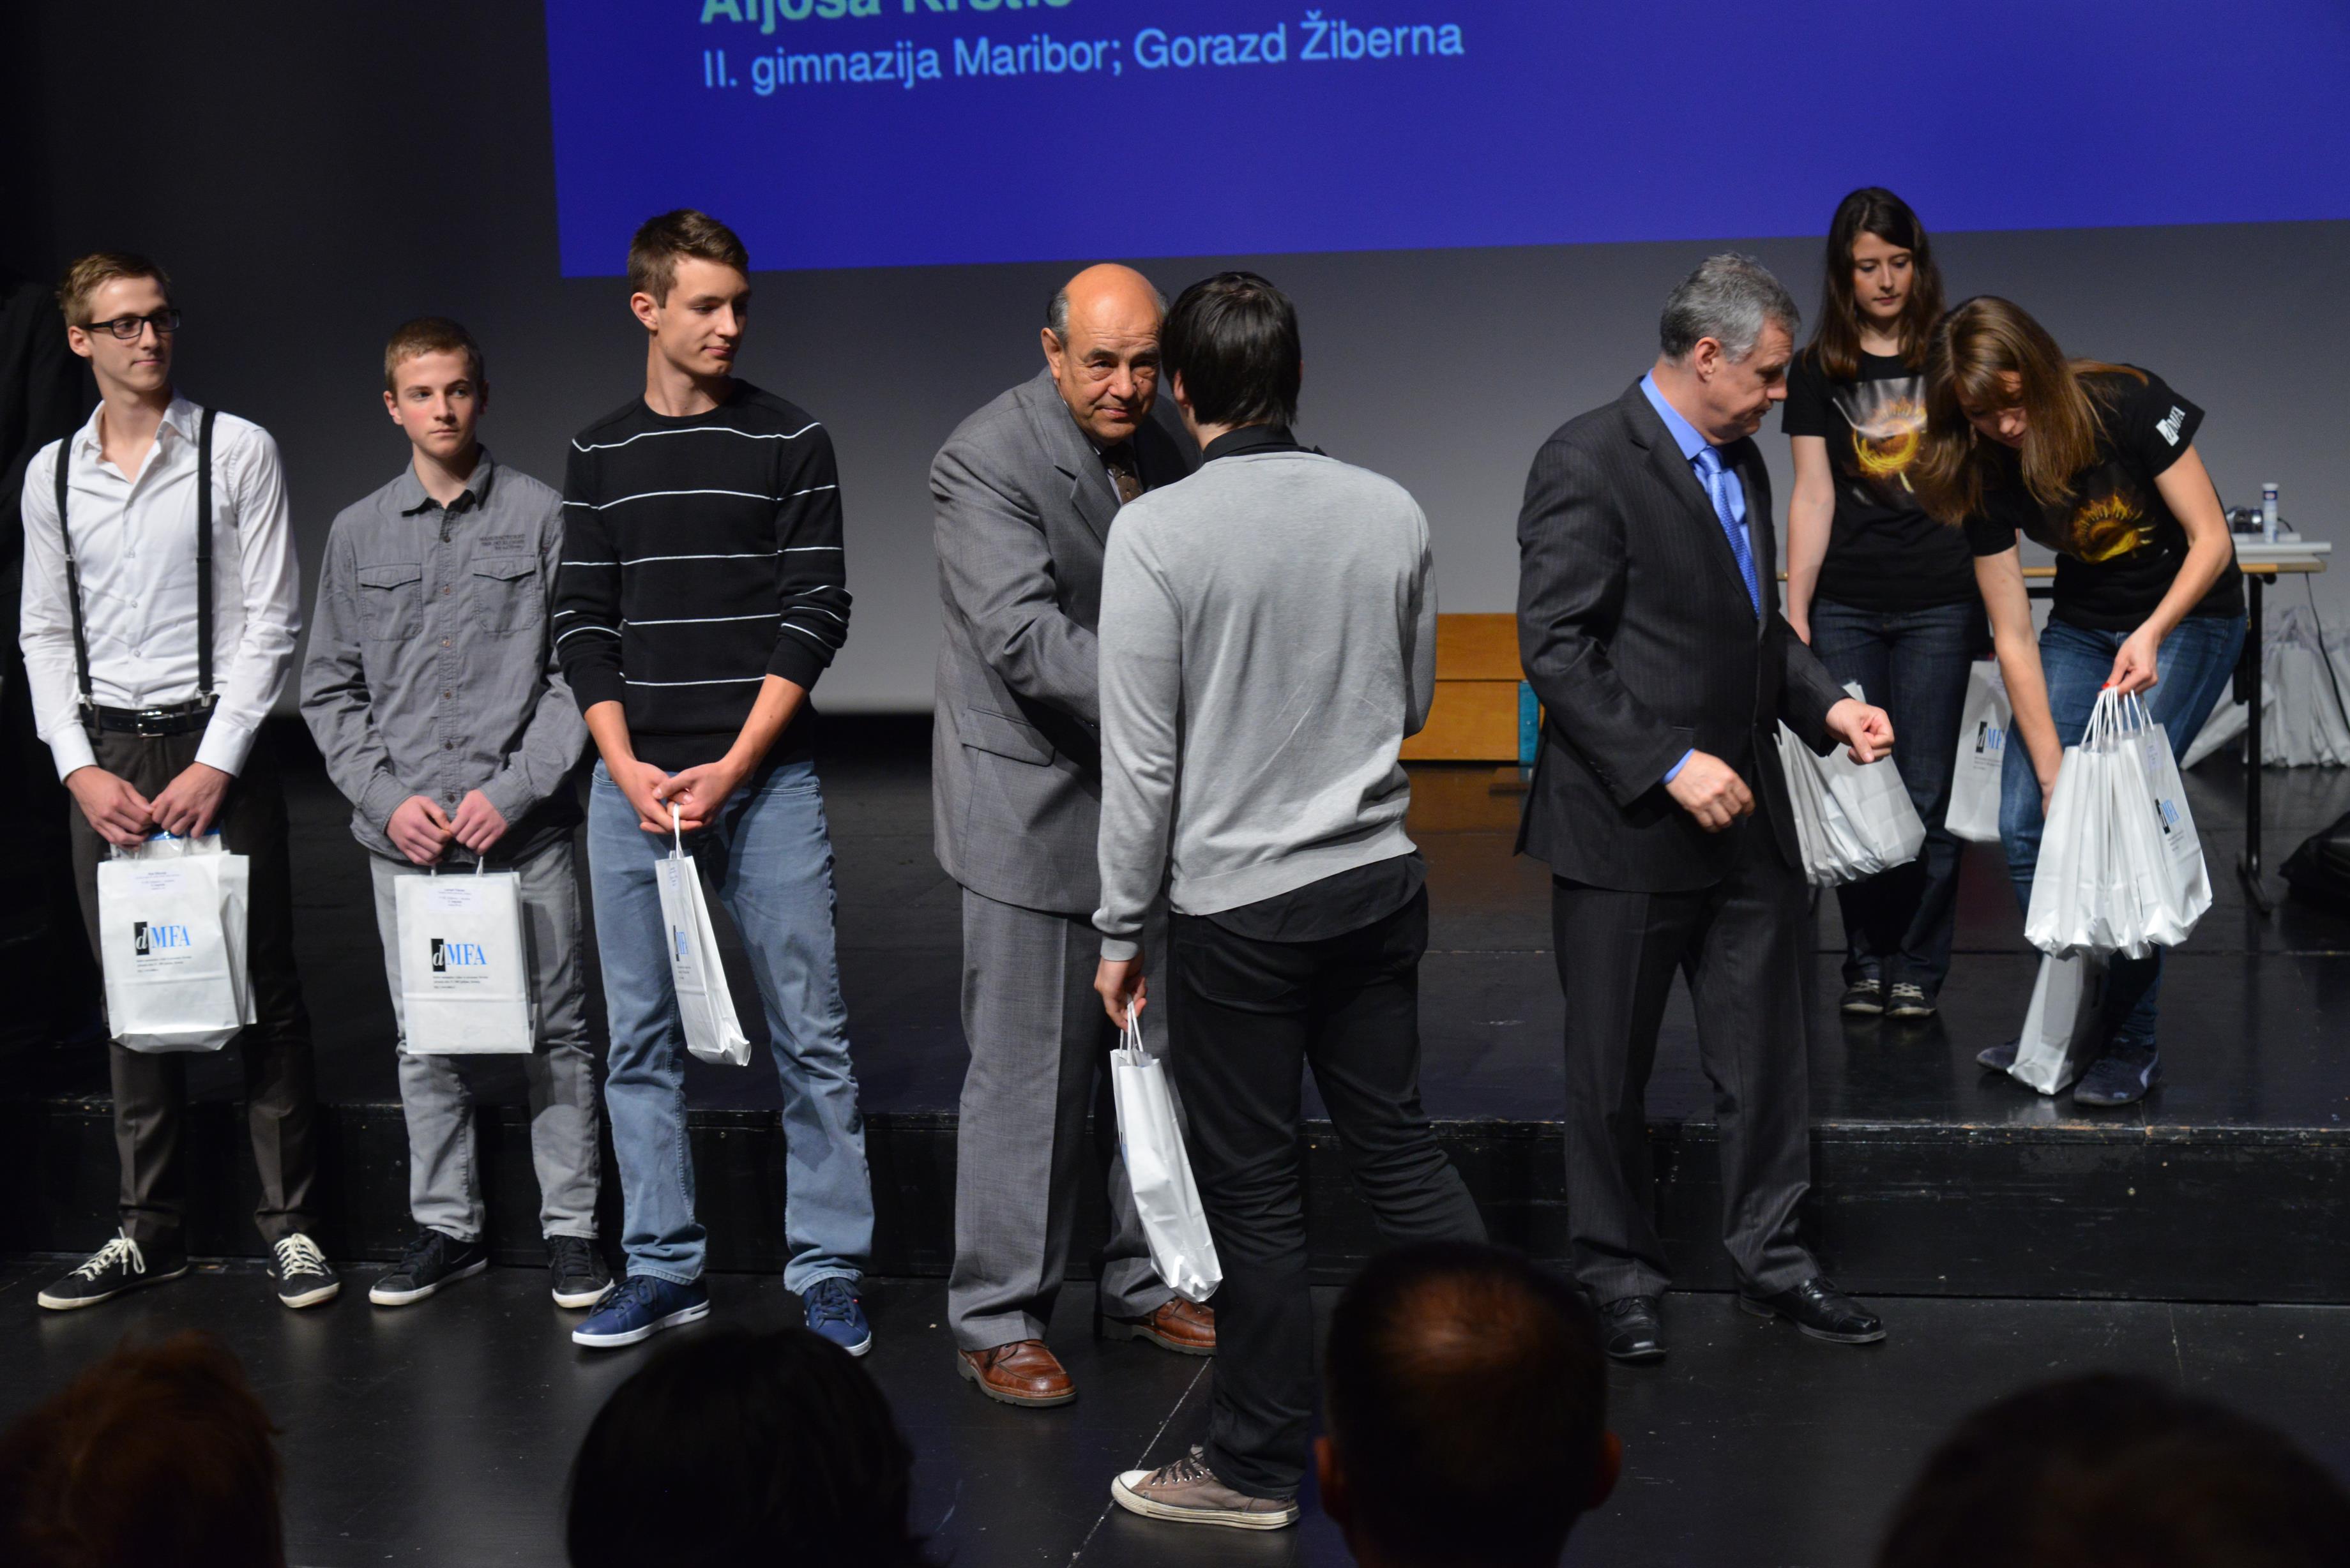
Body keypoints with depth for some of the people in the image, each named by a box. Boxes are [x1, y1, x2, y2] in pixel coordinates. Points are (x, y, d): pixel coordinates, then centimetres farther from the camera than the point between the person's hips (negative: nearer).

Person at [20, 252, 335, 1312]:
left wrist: (216, 764, -11)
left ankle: (290, 1223, 7)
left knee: (262, 987, -1)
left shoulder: (237, 451, -1)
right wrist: (82, 768, -2)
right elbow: (45, 634, 11)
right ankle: (149, 1231, 17)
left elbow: (272, 619, -4)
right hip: (102, 758, 3)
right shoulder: (51, 475, 9)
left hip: (217, 746, -3)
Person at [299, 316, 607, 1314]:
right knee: (425, 1043, 9)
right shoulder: (358, 534, 9)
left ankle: (570, 1227, 14)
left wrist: (512, 790, -11)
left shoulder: (541, 517, 0)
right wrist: (386, 797, -3)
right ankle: (446, 1227, 21)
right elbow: (330, 687, 10)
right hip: (404, 835, 3)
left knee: (553, 1032, 4)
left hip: (523, 825, -2)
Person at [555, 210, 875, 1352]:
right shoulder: (600, 455, 11)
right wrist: (628, 769, -6)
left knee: (809, 1033, -2)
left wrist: (731, 768, -11)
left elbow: (815, 614, -3)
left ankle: (827, 1276, 7)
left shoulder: (790, 442, 3)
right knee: (640, 1038, 6)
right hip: (632, 781, 3)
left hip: (765, 777, -2)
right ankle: (662, 1271, 16)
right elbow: (583, 624, 8)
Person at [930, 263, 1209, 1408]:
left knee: (1153, 1057, 15)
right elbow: (1027, 639, -26)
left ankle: (1142, 1284, 29)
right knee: (1028, 1074, -1)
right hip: (1037, 808, -7)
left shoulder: (1158, 453, 6)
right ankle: (997, 1321, 12)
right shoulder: (985, 462, -15)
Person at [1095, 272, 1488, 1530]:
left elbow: (1141, 756, -12)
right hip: (1379, 879, 4)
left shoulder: (1158, 530, -14)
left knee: (1253, 1190, 7)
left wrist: (1120, 930, -3)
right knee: (1398, 1144, 17)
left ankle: (1255, 1469, 20)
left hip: (1239, 901, -4)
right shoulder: (1392, 511, -1)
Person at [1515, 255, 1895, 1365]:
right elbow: (1555, 650, -19)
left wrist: (1827, 705, 5)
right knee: (1612, 1069, 8)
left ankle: (1769, 1257, 27)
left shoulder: (1740, 464, 12)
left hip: (1743, 815, 8)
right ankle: (1616, 1274, 23)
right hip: (1625, 827, -7)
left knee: (1765, 1054, 13)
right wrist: (1672, 765, -21)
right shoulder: (1588, 462, -14)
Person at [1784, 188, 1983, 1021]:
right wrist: (1794, 615, -2)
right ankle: (1866, 960, 14)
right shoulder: (1817, 371, 7)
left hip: (1940, 605, -1)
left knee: (1926, 792, 0)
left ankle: (1920, 967, 11)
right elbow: (1812, 497, 4)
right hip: (1847, 607, 1)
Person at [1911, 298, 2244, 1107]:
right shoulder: (1986, 474, -13)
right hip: (2083, 624, 5)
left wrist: (2151, 634, -34)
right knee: (2026, 824, -7)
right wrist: (2051, 775, -16)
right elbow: (2013, 636, -12)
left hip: (2189, 617, -4)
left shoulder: (2128, 405, -24)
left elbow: (2211, 540, -18)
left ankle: (2131, 1044, -6)